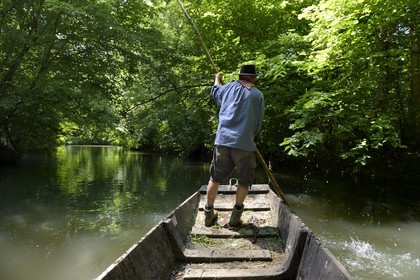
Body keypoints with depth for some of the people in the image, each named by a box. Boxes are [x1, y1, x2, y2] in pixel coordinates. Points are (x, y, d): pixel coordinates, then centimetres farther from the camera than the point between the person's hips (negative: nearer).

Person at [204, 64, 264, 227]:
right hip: (244, 143, -2)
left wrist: (217, 79, 55)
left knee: (215, 178, 14)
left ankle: (209, 213, 21)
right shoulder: (258, 94, 6)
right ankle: (235, 217, 12)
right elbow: (258, 123, 9)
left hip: (223, 140, 3)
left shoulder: (229, 87, 13)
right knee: (244, 180, 13)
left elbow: (215, 92, 35)